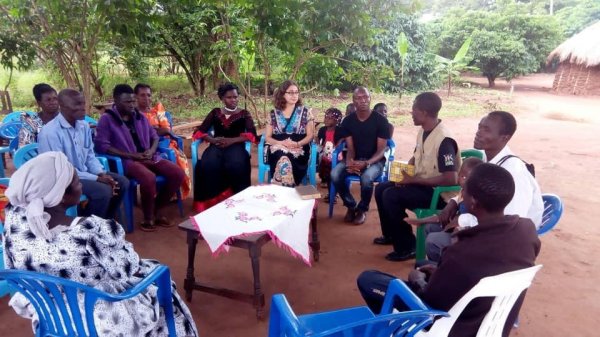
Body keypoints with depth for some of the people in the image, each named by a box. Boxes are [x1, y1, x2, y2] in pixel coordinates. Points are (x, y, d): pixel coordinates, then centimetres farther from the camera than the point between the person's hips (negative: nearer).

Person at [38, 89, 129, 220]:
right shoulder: (50, 132, -21)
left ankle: (104, 222, 13)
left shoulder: (84, 126, 3)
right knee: (103, 190, -27)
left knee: (122, 182, -2)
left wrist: (102, 174, -9)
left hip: (84, 172, 8)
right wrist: (96, 179, -22)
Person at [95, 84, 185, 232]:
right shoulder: (107, 119, -1)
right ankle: (148, 218, -11)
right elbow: (102, 145, -11)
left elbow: (154, 136, 20)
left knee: (178, 174, -15)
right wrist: (131, 155, -16)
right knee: (149, 178, -37)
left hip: (149, 157, 6)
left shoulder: (140, 116, 15)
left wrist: (151, 150, -4)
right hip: (127, 161, -6)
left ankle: (155, 211, 2)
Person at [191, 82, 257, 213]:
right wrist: (212, 139, -10)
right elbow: (198, 132, 13)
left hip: (236, 146, -1)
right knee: (207, 166, -33)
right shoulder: (215, 113, 20)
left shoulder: (244, 114, 15)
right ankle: (211, 201, -23)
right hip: (217, 146, 2)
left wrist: (231, 140, -15)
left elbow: (252, 135, 0)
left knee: (236, 166, -37)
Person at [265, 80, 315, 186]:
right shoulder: (273, 114, 11)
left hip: (298, 150, -1)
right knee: (282, 158, -35)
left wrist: (297, 144, -13)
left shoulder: (305, 112, 9)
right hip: (277, 149, 1)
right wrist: (281, 143, -10)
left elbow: (310, 135, 5)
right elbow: (267, 137, 9)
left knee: (285, 159, -34)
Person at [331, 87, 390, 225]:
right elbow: (350, 148, -1)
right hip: (354, 159, 3)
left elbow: (381, 150, -11)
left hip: (375, 161, -3)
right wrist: (349, 162, -24)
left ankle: (362, 209, -5)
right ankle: (351, 206, 0)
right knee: (335, 175, -26)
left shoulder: (380, 120, -9)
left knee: (366, 178, -36)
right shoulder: (348, 121, 1)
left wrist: (366, 163, -29)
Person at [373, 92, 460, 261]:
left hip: (438, 192, -9)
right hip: (420, 183, 9)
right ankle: (391, 234, 23)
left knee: (391, 196, -23)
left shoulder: (444, 140, -26)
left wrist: (413, 180, -24)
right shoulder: (423, 131, 3)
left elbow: (451, 179, -29)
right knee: (381, 189, 7)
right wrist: (404, 172, -3)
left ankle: (407, 246, -9)